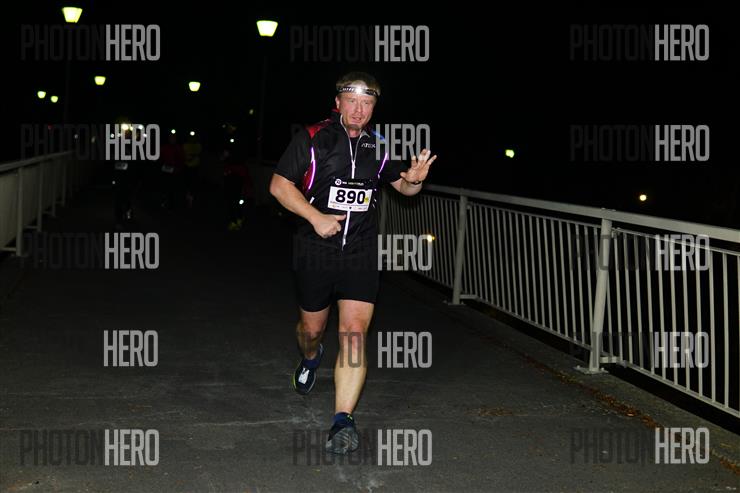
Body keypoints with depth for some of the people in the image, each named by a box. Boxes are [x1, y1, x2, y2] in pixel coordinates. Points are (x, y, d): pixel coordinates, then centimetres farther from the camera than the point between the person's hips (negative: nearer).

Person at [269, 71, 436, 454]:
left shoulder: (378, 146, 4)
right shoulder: (312, 138, -6)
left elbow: (403, 186, 17)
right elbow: (279, 184, -6)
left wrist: (414, 179, -9)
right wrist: (317, 217, -17)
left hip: (361, 252, 1)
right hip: (316, 250, -1)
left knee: (354, 333, -12)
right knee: (312, 328, 16)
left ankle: (343, 420, -10)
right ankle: (310, 357, 53)